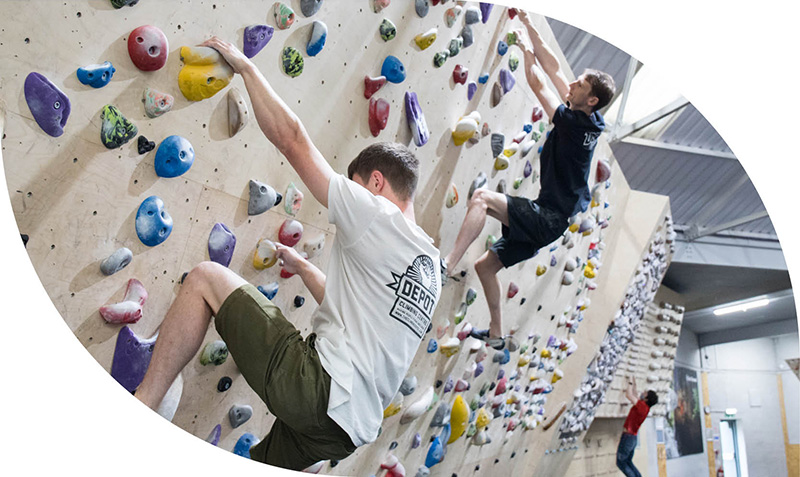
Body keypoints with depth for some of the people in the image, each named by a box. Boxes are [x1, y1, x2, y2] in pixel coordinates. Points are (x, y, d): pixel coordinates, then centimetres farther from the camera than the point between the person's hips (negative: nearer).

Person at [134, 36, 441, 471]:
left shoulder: (376, 216, -5)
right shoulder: (430, 268, 20)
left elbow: (290, 138, -4)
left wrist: (245, 66, 8)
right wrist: (303, 267, 40)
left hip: (318, 388, -9)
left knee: (206, 278, -1)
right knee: (258, 465, 32)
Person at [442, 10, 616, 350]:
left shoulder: (576, 123, -16)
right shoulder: (590, 122, 8)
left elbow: (537, 84, -9)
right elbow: (553, 68, 11)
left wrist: (526, 49, 6)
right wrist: (529, 27, 14)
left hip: (549, 218, -10)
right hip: (547, 220, 10)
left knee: (482, 197, -27)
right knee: (485, 265, 12)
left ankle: (445, 265, -31)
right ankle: (495, 334, 23)